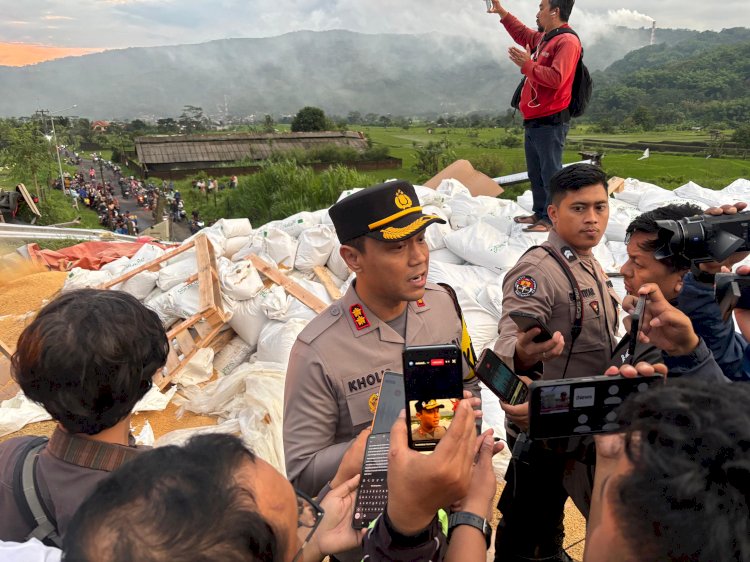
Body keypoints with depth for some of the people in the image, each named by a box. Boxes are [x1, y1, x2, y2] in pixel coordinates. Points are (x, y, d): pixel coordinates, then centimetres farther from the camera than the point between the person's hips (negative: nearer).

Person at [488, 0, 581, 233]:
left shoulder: (567, 41, -13)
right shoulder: (544, 38, 16)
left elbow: (556, 78, -25)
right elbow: (522, 34, 37)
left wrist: (527, 65, -21)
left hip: (551, 122, -10)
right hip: (534, 120, 10)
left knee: (550, 173, -6)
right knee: (535, 173, 14)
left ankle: (553, 219, -1)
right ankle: (540, 213, 23)